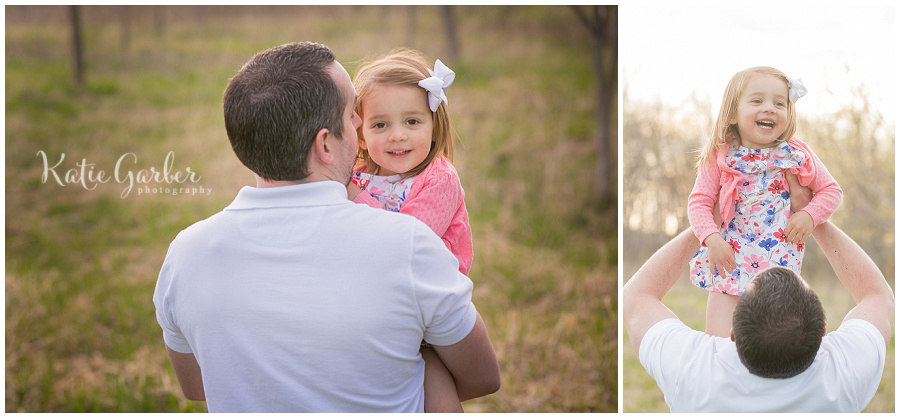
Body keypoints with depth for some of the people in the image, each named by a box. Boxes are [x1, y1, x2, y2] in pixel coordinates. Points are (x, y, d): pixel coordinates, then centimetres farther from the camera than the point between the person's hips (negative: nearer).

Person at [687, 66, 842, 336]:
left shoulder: (798, 155, -1)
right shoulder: (720, 157, -4)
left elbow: (831, 190, 8)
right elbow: (699, 201, -3)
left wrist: (810, 215, -9)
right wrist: (711, 239, -18)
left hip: (780, 263, 1)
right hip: (728, 261, -1)